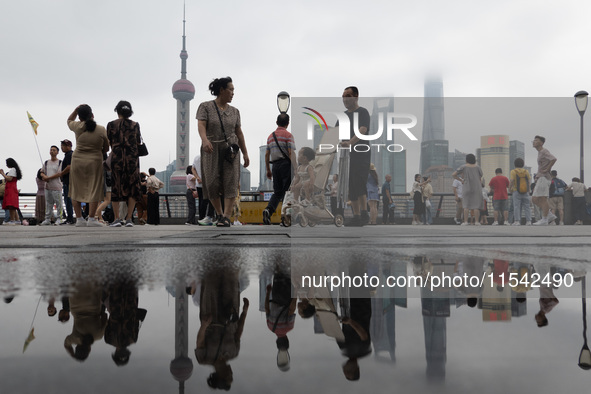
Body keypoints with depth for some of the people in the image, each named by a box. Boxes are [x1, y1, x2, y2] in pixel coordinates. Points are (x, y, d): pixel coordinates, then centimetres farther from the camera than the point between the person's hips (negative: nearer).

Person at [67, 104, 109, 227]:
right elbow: (106, 148, 6)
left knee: (76, 190, 10)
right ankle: (91, 219, -2)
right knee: (94, 190, 2)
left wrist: (77, 109, 18)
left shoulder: (78, 127, 0)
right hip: (95, 162, -2)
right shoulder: (101, 130, -3)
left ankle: (79, 219, 10)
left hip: (77, 161, 2)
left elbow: (69, 120, 24)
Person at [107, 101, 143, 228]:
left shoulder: (111, 125, 2)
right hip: (132, 158, 0)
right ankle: (129, 219, 0)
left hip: (116, 158, 0)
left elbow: (110, 143, 6)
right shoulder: (135, 125, 3)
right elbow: (139, 144, 6)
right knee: (132, 188, 5)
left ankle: (117, 218, 1)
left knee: (116, 188, 6)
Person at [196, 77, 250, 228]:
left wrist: (245, 153, 11)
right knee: (212, 183, -3)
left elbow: (239, 133, 14)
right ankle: (219, 213, 15)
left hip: (230, 149, 2)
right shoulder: (206, 107, 1)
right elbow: (201, 125, -13)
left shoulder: (234, 111, 12)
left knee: (230, 182, -11)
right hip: (211, 150, -2)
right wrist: (205, 140, -33)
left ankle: (226, 217, -13)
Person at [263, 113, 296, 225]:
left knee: (277, 192, 10)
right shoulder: (288, 135, -4)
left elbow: (266, 155, 15)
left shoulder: (270, 136, 15)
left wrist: (268, 170, 21)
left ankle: (268, 209, -12)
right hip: (286, 164, -5)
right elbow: (291, 153, -13)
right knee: (287, 191, 0)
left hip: (275, 165, 5)